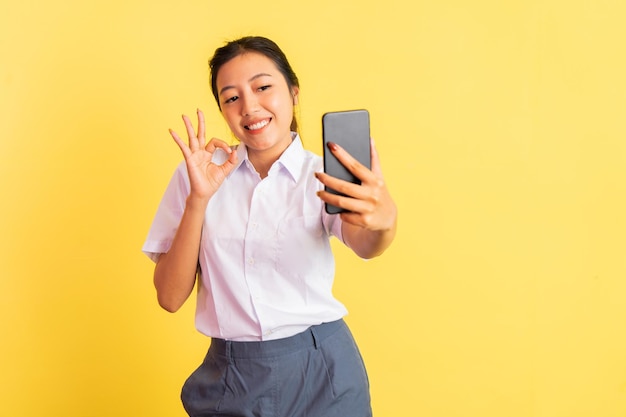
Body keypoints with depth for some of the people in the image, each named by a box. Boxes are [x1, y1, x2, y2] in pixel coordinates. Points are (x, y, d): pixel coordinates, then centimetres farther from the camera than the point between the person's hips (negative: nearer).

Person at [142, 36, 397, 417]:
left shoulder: (323, 177, -5)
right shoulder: (198, 172, -2)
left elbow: (364, 244, -26)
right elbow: (170, 297, -6)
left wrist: (383, 219, -48)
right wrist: (198, 199, -19)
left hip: (321, 371, -1)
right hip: (229, 377, 1)